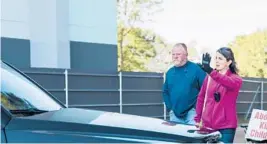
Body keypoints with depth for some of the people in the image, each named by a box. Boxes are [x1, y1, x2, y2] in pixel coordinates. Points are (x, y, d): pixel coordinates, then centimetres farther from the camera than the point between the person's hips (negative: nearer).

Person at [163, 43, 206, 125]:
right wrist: (169, 107, 8)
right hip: (174, 114, 5)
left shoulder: (196, 69, -6)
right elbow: (165, 91, 19)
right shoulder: (170, 72, 10)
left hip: (191, 112, -5)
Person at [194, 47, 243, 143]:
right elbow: (201, 98, 12)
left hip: (226, 127, -3)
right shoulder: (209, 77, 6)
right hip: (207, 125, 3)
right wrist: (198, 119, 8)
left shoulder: (236, 79, -5)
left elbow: (229, 82, -29)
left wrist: (210, 71, -43)